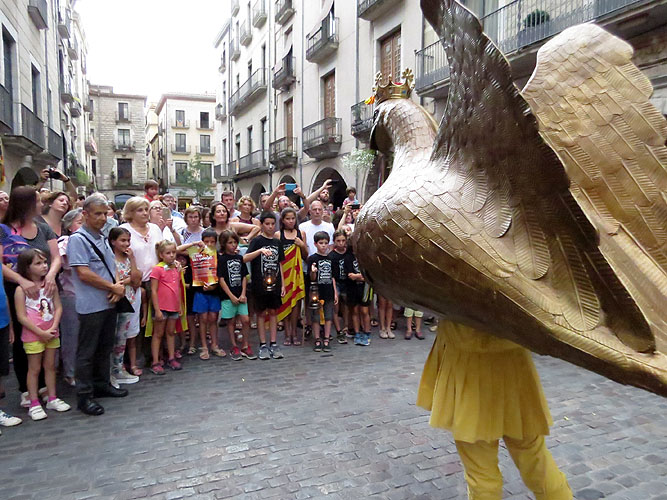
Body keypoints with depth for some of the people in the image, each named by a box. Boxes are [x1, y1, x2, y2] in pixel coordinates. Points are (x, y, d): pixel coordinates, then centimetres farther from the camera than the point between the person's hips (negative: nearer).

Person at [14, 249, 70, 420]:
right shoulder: (22, 289, -11)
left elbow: (58, 307, 1)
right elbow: (21, 317, -13)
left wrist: (54, 327, -12)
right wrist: (41, 333, -15)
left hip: (51, 334, 4)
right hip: (32, 336, -4)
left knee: (50, 366, 13)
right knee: (34, 369, 5)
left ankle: (52, 399, 24)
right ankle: (34, 404, 14)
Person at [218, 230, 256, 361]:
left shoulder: (239, 258, 9)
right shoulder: (221, 259, -4)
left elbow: (244, 277, 9)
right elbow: (221, 280, -8)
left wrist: (243, 294, -2)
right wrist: (232, 296, -10)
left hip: (240, 296, 4)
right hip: (228, 296, -3)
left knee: (245, 320, 0)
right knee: (231, 321, 5)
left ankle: (245, 346, 14)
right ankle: (234, 347, 17)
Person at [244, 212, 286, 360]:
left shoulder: (277, 242, 9)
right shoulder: (257, 241, -4)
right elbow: (245, 258, -18)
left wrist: (282, 284, 9)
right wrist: (260, 250, -33)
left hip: (275, 284, 4)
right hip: (260, 284, -4)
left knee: (273, 312, 8)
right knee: (261, 313, 5)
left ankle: (273, 344, 15)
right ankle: (263, 345, 13)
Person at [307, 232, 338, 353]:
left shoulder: (330, 258, 9)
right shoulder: (312, 258, -4)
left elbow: (332, 277, 14)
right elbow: (312, 279, -7)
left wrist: (335, 293, 10)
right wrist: (313, 272, -30)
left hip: (329, 292, 4)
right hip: (317, 292, -4)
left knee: (329, 316, 6)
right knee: (315, 317, 3)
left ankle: (326, 340, 14)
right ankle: (317, 340, 14)